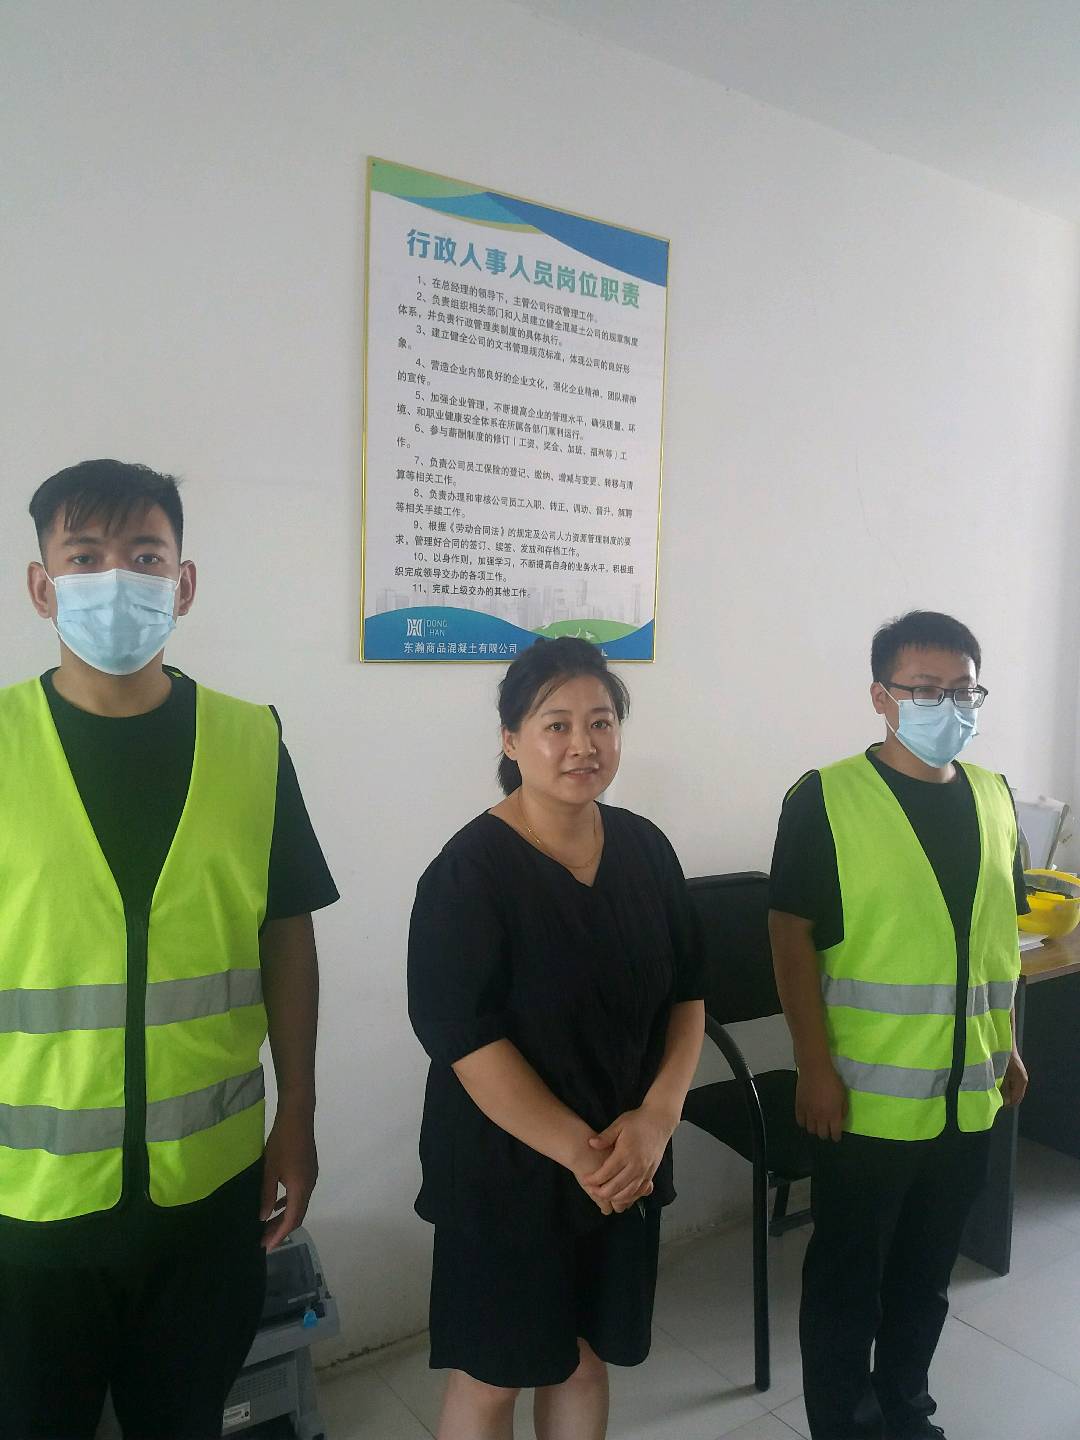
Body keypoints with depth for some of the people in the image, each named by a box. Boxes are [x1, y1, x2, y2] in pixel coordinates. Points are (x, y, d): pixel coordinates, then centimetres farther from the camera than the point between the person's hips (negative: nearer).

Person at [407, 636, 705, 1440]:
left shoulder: (645, 848, -1)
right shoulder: (471, 869, -16)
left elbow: (687, 993, 3)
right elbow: (465, 1039, -19)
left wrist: (656, 1117, -11)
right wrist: (577, 1151, -19)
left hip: (626, 1161, 5)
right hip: (507, 1167, -4)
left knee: (585, 1357, 20)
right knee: (491, 1375, 12)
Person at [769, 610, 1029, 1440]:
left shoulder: (994, 797, 5)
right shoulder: (826, 798, -14)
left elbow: (999, 932, 13)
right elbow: (793, 935, -13)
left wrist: (1007, 1046, 14)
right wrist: (816, 1069, -15)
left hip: (969, 1092, 6)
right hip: (868, 1092, -5)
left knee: (927, 1271, 22)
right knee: (846, 1277, 11)